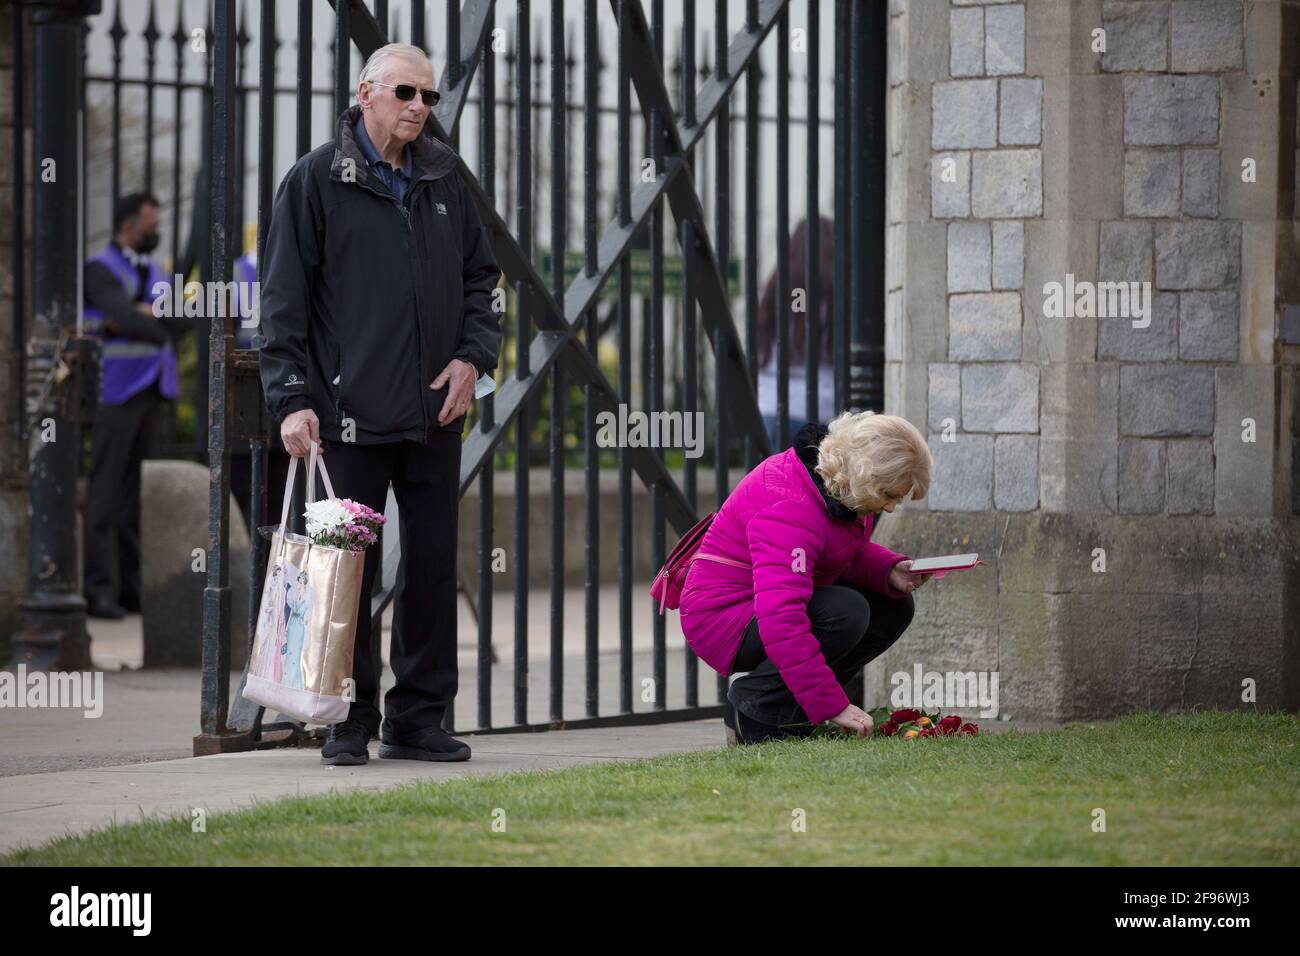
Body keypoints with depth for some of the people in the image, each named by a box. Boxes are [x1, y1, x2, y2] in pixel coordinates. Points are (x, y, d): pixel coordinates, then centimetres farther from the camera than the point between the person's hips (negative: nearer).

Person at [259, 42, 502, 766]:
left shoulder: (444, 178, 10)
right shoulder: (318, 181, -3)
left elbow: (480, 274, 19)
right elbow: (284, 299, -4)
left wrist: (472, 358, 3)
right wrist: (292, 399, -10)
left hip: (435, 413, 4)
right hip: (351, 414, -4)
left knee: (434, 566, 5)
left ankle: (419, 718, 12)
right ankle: (350, 722, 8)